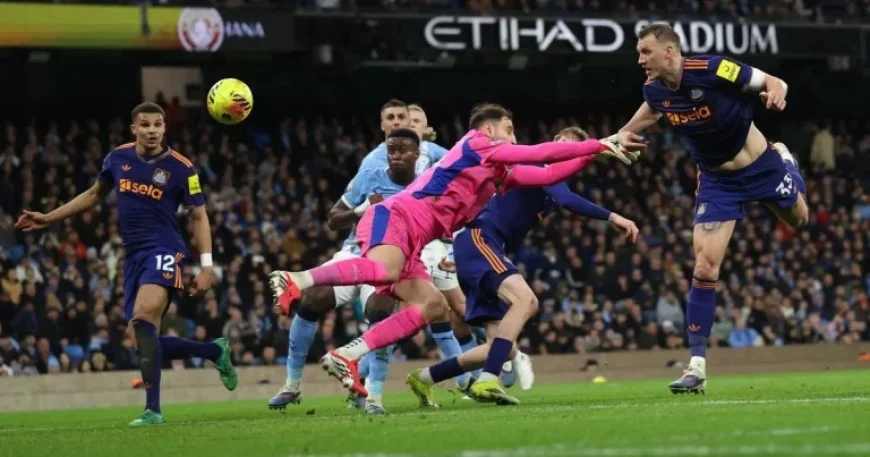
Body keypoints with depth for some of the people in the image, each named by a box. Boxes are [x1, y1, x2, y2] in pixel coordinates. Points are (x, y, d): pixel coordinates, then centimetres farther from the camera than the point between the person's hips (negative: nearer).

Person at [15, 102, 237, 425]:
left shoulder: (180, 168, -5)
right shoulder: (118, 158, 8)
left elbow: (199, 217, 2)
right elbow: (95, 194, 24)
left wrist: (207, 265, -7)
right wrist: (49, 219, 24)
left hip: (164, 251, -6)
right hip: (134, 255, 6)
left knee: (144, 319, -29)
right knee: (147, 341, 4)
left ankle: (152, 409, -27)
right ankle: (215, 352, 28)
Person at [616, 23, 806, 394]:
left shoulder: (711, 71, -29)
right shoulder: (654, 89, -13)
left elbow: (773, 83, -20)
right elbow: (651, 112, 13)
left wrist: (775, 93, -42)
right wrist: (618, 137, -2)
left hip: (761, 168, -2)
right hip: (716, 180, 2)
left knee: (798, 219, 26)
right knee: (705, 268, -11)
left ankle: (784, 159, 58)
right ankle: (697, 366, -7)